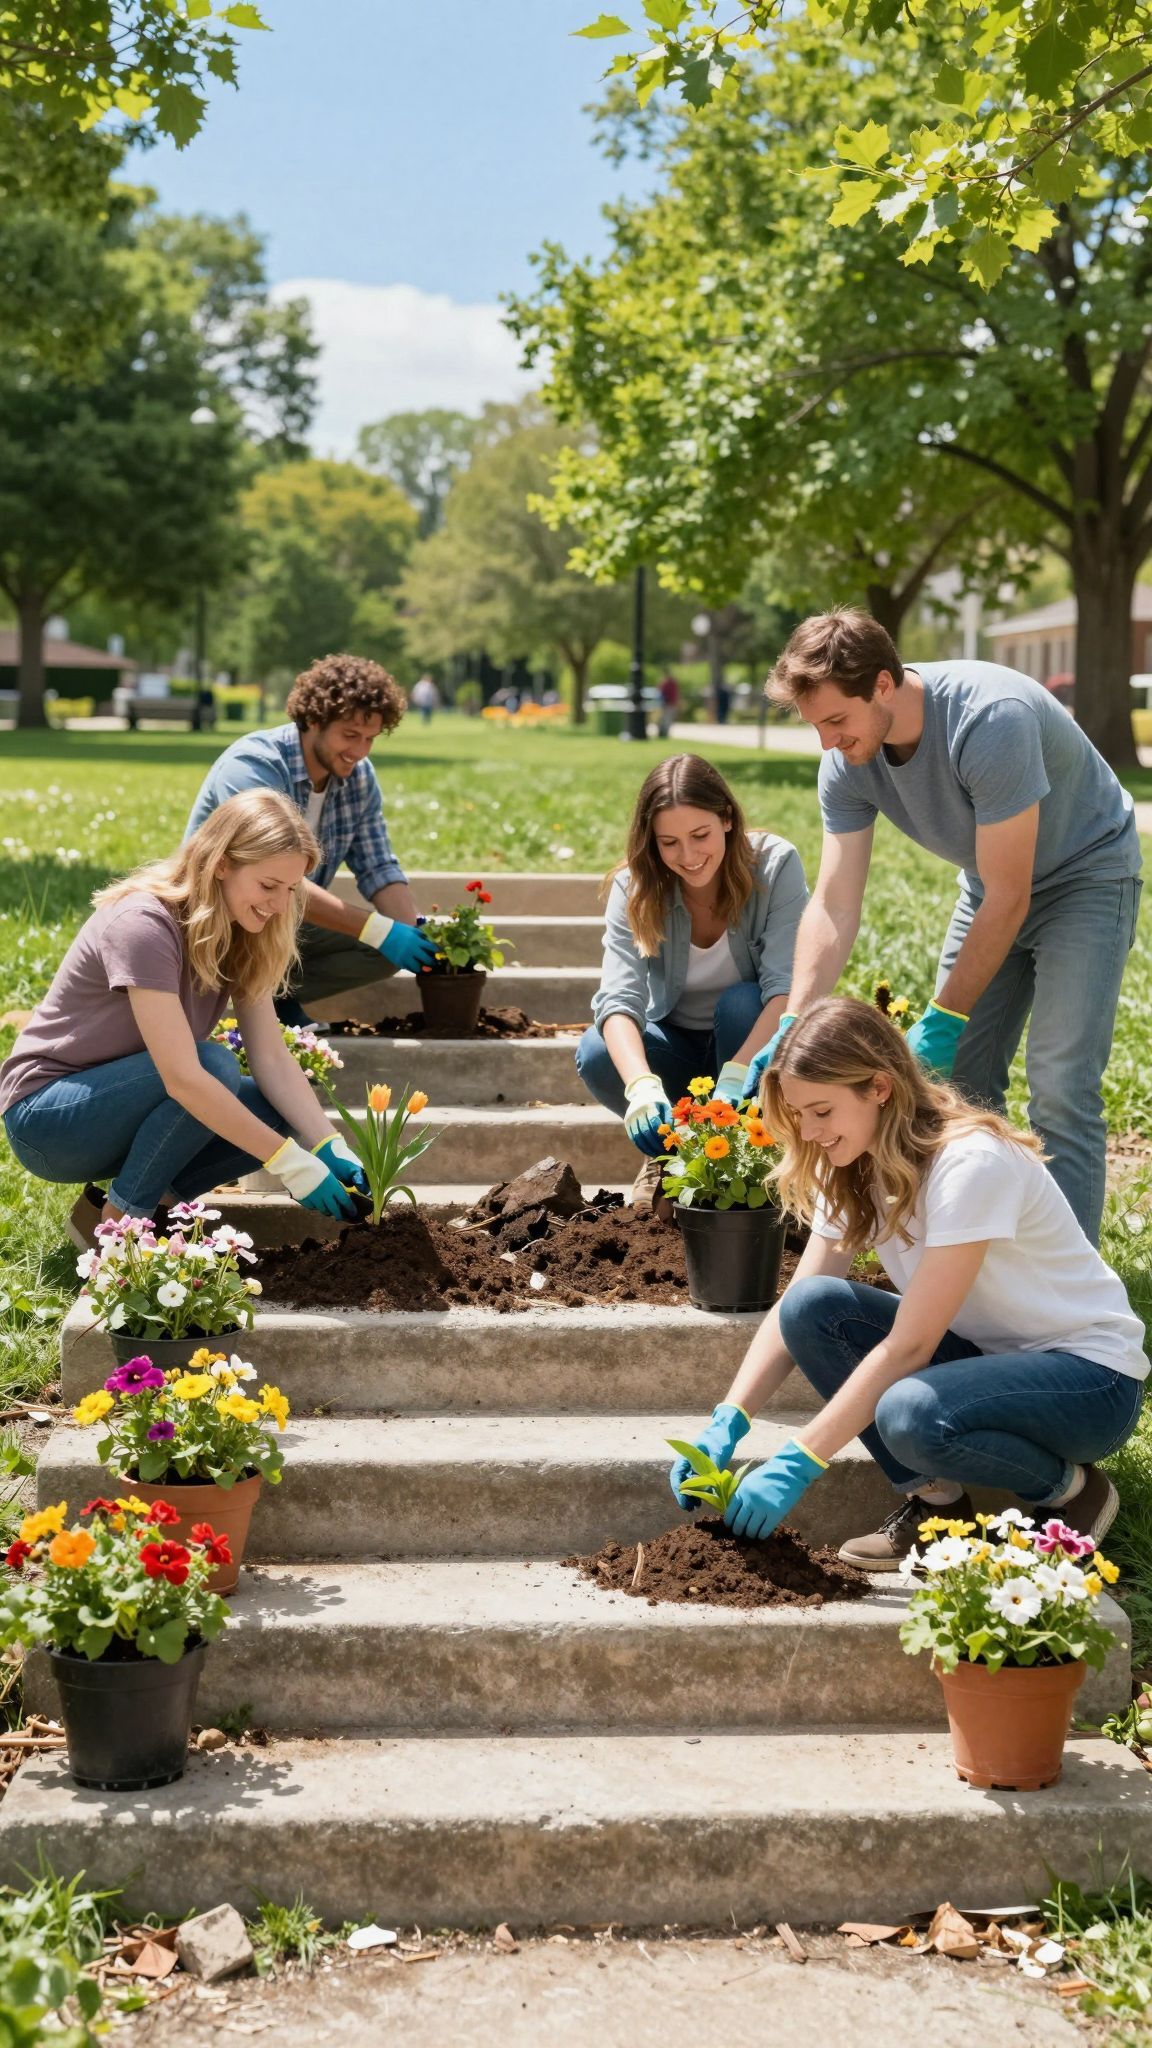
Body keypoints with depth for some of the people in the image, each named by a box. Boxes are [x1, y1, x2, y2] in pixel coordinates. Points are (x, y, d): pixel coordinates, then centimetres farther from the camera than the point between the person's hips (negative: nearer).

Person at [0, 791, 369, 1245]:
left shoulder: (239, 935, -3)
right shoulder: (145, 923, -28)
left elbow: (272, 1058, -5)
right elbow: (184, 1077, -34)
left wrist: (331, 1148, -19)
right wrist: (291, 1163, -34)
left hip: (123, 1102, 8)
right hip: (46, 1118, -8)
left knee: (280, 1110, -10)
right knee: (214, 1064, -29)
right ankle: (116, 1223, -13)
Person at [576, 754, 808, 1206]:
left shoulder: (775, 865, -23)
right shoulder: (635, 888, -18)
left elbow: (787, 987, -32)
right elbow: (618, 999, -31)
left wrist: (736, 1075, -48)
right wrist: (642, 1085, -51)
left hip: (755, 1042, -1)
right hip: (678, 1044, 1)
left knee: (741, 1003, -34)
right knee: (595, 1054, -28)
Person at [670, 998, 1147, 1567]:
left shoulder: (973, 1163, -26)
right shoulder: (852, 1169, -1)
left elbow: (909, 1346, -28)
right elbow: (791, 1312, -4)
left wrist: (798, 1463, -28)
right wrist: (728, 1420, -20)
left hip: (1091, 1375, -7)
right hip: (978, 1351, 7)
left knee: (910, 1413, -36)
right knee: (811, 1306, -16)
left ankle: (1068, 1489, -6)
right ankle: (934, 1498, -4)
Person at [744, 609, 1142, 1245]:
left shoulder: (990, 719, -36)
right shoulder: (847, 763, -15)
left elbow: (1009, 899, -30)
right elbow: (834, 906, -14)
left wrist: (945, 1016, -25)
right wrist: (792, 1026, -24)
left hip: (1084, 876, -7)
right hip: (995, 886, 7)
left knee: (1059, 1090, -16)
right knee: (961, 1076, 5)